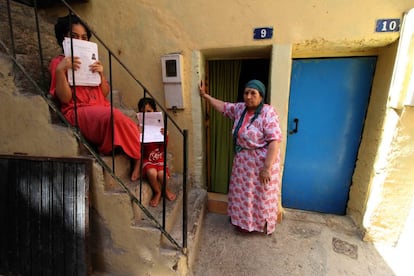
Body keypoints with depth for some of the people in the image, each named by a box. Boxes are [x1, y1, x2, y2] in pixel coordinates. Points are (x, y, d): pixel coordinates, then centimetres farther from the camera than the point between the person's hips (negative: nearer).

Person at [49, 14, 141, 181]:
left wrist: (101, 74, 1)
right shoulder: (58, 63, 9)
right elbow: (65, 98, -5)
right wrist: (60, 70, -17)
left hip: (102, 109, 5)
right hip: (79, 112, -4)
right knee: (113, 116, -35)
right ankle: (140, 156, -22)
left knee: (129, 128, -27)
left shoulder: (91, 62, 24)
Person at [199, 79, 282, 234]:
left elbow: (274, 141, -25)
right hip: (243, 160, 7)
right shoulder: (240, 108, 0)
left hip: (261, 162, -7)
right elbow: (223, 106, 15)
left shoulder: (268, 113, -21)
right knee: (243, 193, 21)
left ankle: (263, 225, 36)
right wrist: (204, 95, 14)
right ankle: (244, 222, 44)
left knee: (261, 195, 11)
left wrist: (267, 167, -27)